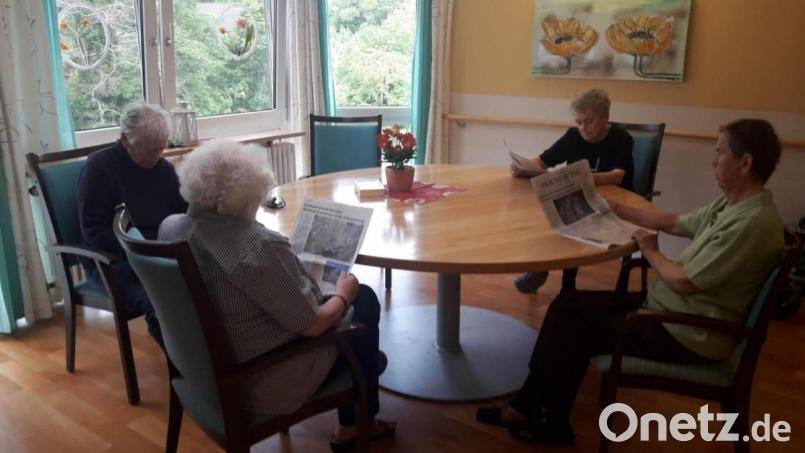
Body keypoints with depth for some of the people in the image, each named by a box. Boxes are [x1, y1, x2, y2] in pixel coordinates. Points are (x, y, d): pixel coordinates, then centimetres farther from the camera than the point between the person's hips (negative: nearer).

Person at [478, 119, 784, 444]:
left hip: (687, 334, -9)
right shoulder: (732, 205, 6)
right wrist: (617, 210, 21)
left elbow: (683, 282, -23)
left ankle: (551, 422, 18)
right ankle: (529, 405, 9)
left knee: (578, 330, -3)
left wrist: (651, 252, -5)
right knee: (568, 305, 2)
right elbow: (674, 223, 20)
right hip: (668, 306, 9)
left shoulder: (753, 222, -24)